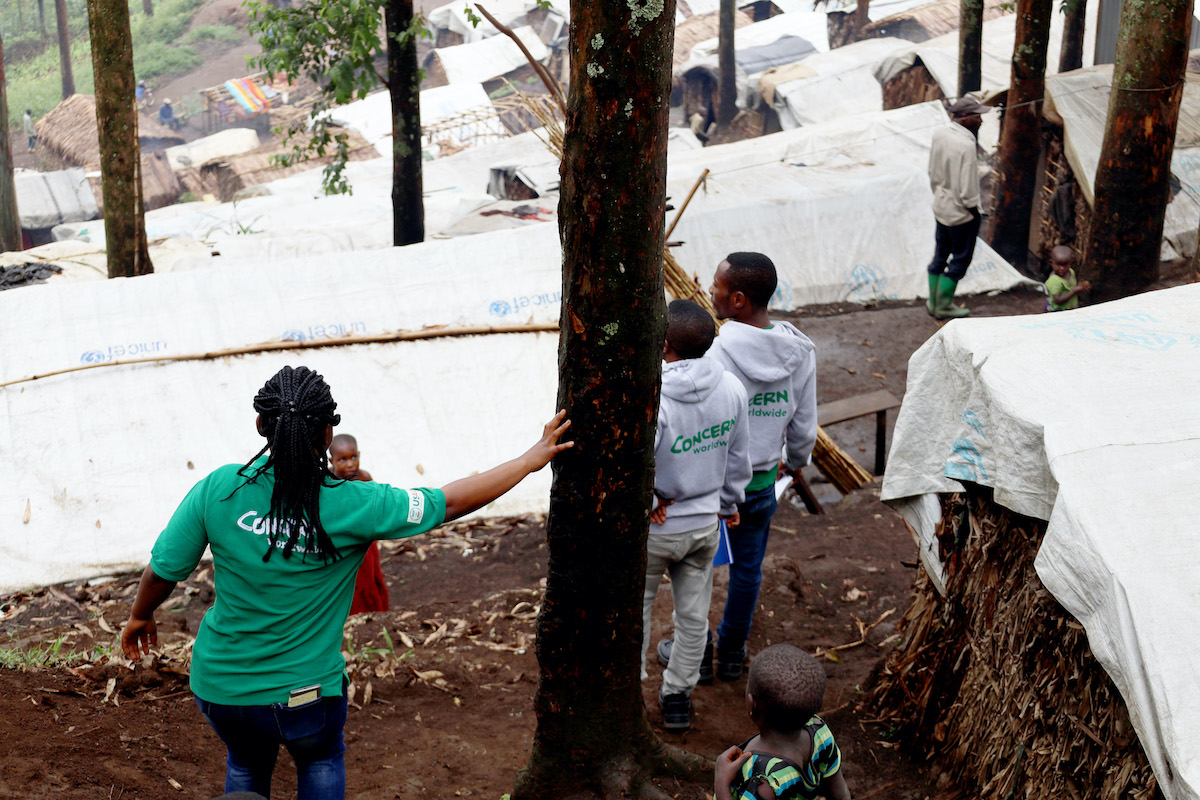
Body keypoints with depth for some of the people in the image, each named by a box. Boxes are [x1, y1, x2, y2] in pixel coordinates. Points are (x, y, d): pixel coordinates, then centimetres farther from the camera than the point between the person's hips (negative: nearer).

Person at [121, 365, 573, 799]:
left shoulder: (219, 488, -15)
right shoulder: (352, 506, -20)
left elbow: (164, 570, -5)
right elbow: (451, 503, -13)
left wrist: (140, 616, 17)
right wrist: (531, 459, -2)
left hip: (219, 686, 2)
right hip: (305, 693, -2)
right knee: (321, 761, 31)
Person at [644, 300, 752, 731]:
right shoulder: (732, 389, -11)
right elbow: (738, 457, 2)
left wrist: (648, 503, -15)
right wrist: (729, 502, 18)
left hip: (652, 529, -4)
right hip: (705, 525, 5)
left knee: (633, 611, 17)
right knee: (694, 614, 20)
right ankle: (677, 696, 35)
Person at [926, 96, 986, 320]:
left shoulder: (939, 134, -3)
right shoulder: (966, 145, -27)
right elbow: (967, 187, -23)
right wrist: (975, 211, -9)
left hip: (940, 207, 8)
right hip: (961, 212, -8)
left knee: (940, 254, 20)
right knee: (960, 259, 8)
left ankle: (934, 301, 30)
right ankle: (944, 306, 17)